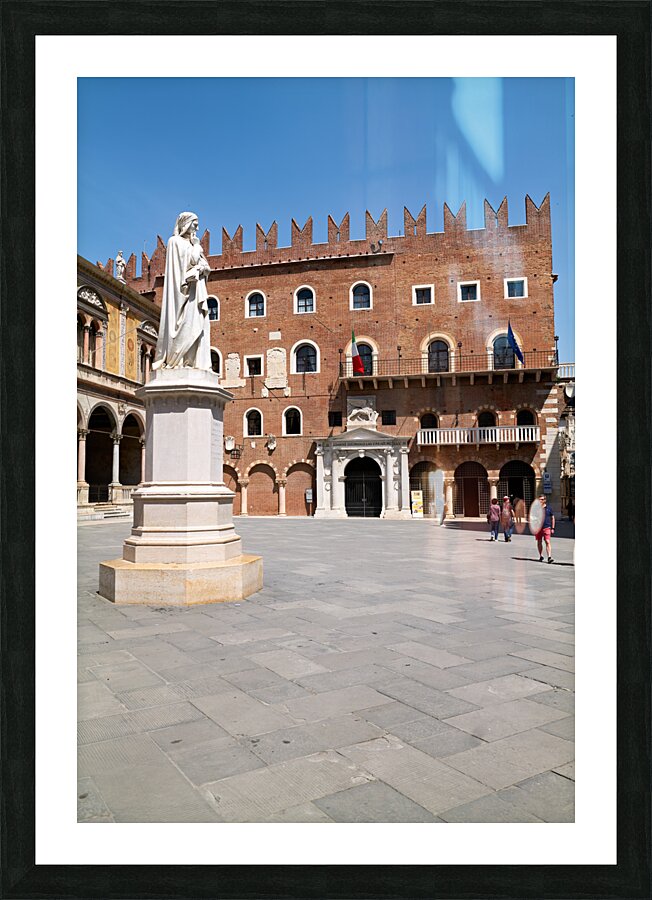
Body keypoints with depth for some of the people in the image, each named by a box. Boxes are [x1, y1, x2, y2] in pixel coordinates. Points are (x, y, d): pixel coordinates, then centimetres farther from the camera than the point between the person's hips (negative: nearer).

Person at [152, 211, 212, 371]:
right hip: (184, 288, -8)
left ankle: (198, 362, -8)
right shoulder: (176, 241, 1)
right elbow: (192, 259, -13)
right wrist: (196, 245, 0)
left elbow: (206, 266, 18)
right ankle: (171, 359, -19)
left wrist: (201, 268, 1)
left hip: (195, 290, 8)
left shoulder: (191, 244, 25)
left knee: (199, 325, -2)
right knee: (187, 322, -18)